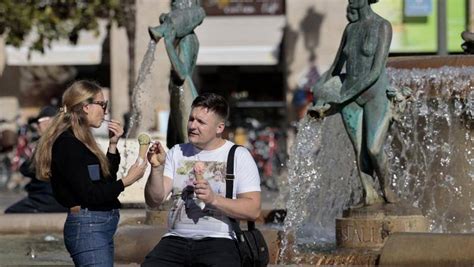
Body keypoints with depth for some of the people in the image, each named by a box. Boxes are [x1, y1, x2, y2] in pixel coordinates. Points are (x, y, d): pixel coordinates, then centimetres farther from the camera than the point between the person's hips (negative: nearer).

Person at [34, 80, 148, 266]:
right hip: (88, 227, -10)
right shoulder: (68, 144, -13)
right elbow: (88, 194, -17)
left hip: (100, 226, 10)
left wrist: (113, 145, 12)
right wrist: (126, 181, -11)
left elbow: (106, 181, 19)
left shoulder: (80, 142, 17)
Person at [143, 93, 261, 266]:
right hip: (176, 239, 3)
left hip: (218, 241, -2)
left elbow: (253, 210, -3)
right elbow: (154, 201, 7)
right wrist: (157, 168, -9)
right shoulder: (177, 153, 17)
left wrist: (214, 199, -15)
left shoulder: (238, 156, 7)